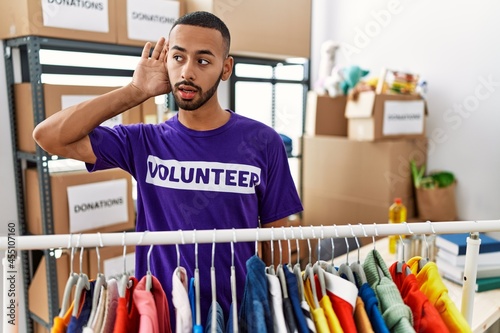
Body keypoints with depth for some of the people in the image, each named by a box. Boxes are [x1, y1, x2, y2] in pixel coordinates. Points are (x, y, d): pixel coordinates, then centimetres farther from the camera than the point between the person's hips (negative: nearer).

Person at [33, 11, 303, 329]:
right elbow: (48, 136, -11)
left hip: (238, 314, -1)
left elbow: (276, 239, -3)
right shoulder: (144, 142, -5)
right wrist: (136, 91, -12)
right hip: (159, 313, 2)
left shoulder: (263, 142, -9)